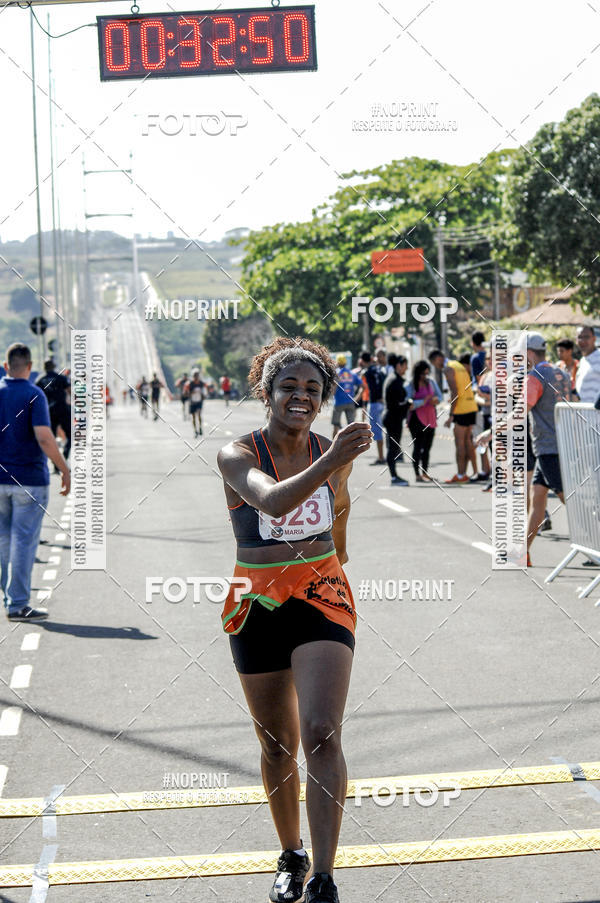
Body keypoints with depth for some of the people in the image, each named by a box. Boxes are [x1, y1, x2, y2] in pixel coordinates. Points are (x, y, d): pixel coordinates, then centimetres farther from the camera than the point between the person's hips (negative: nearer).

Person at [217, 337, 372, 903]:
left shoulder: (333, 454, -1)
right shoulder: (238, 456, -13)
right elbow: (273, 500, -35)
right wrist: (329, 462, -49)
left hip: (321, 596, 1)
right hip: (258, 605, 0)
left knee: (322, 734, -16)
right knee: (278, 745, 11)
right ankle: (291, 856, 34)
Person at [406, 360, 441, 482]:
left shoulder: (431, 381, 9)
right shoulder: (411, 384, -10)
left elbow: (439, 395, 16)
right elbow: (408, 403, -16)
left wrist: (436, 400, -6)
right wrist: (423, 401, -24)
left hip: (430, 417, 6)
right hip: (417, 418, -6)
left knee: (427, 447, 11)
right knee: (418, 446, -5)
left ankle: (425, 473, 19)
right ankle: (417, 474, -1)